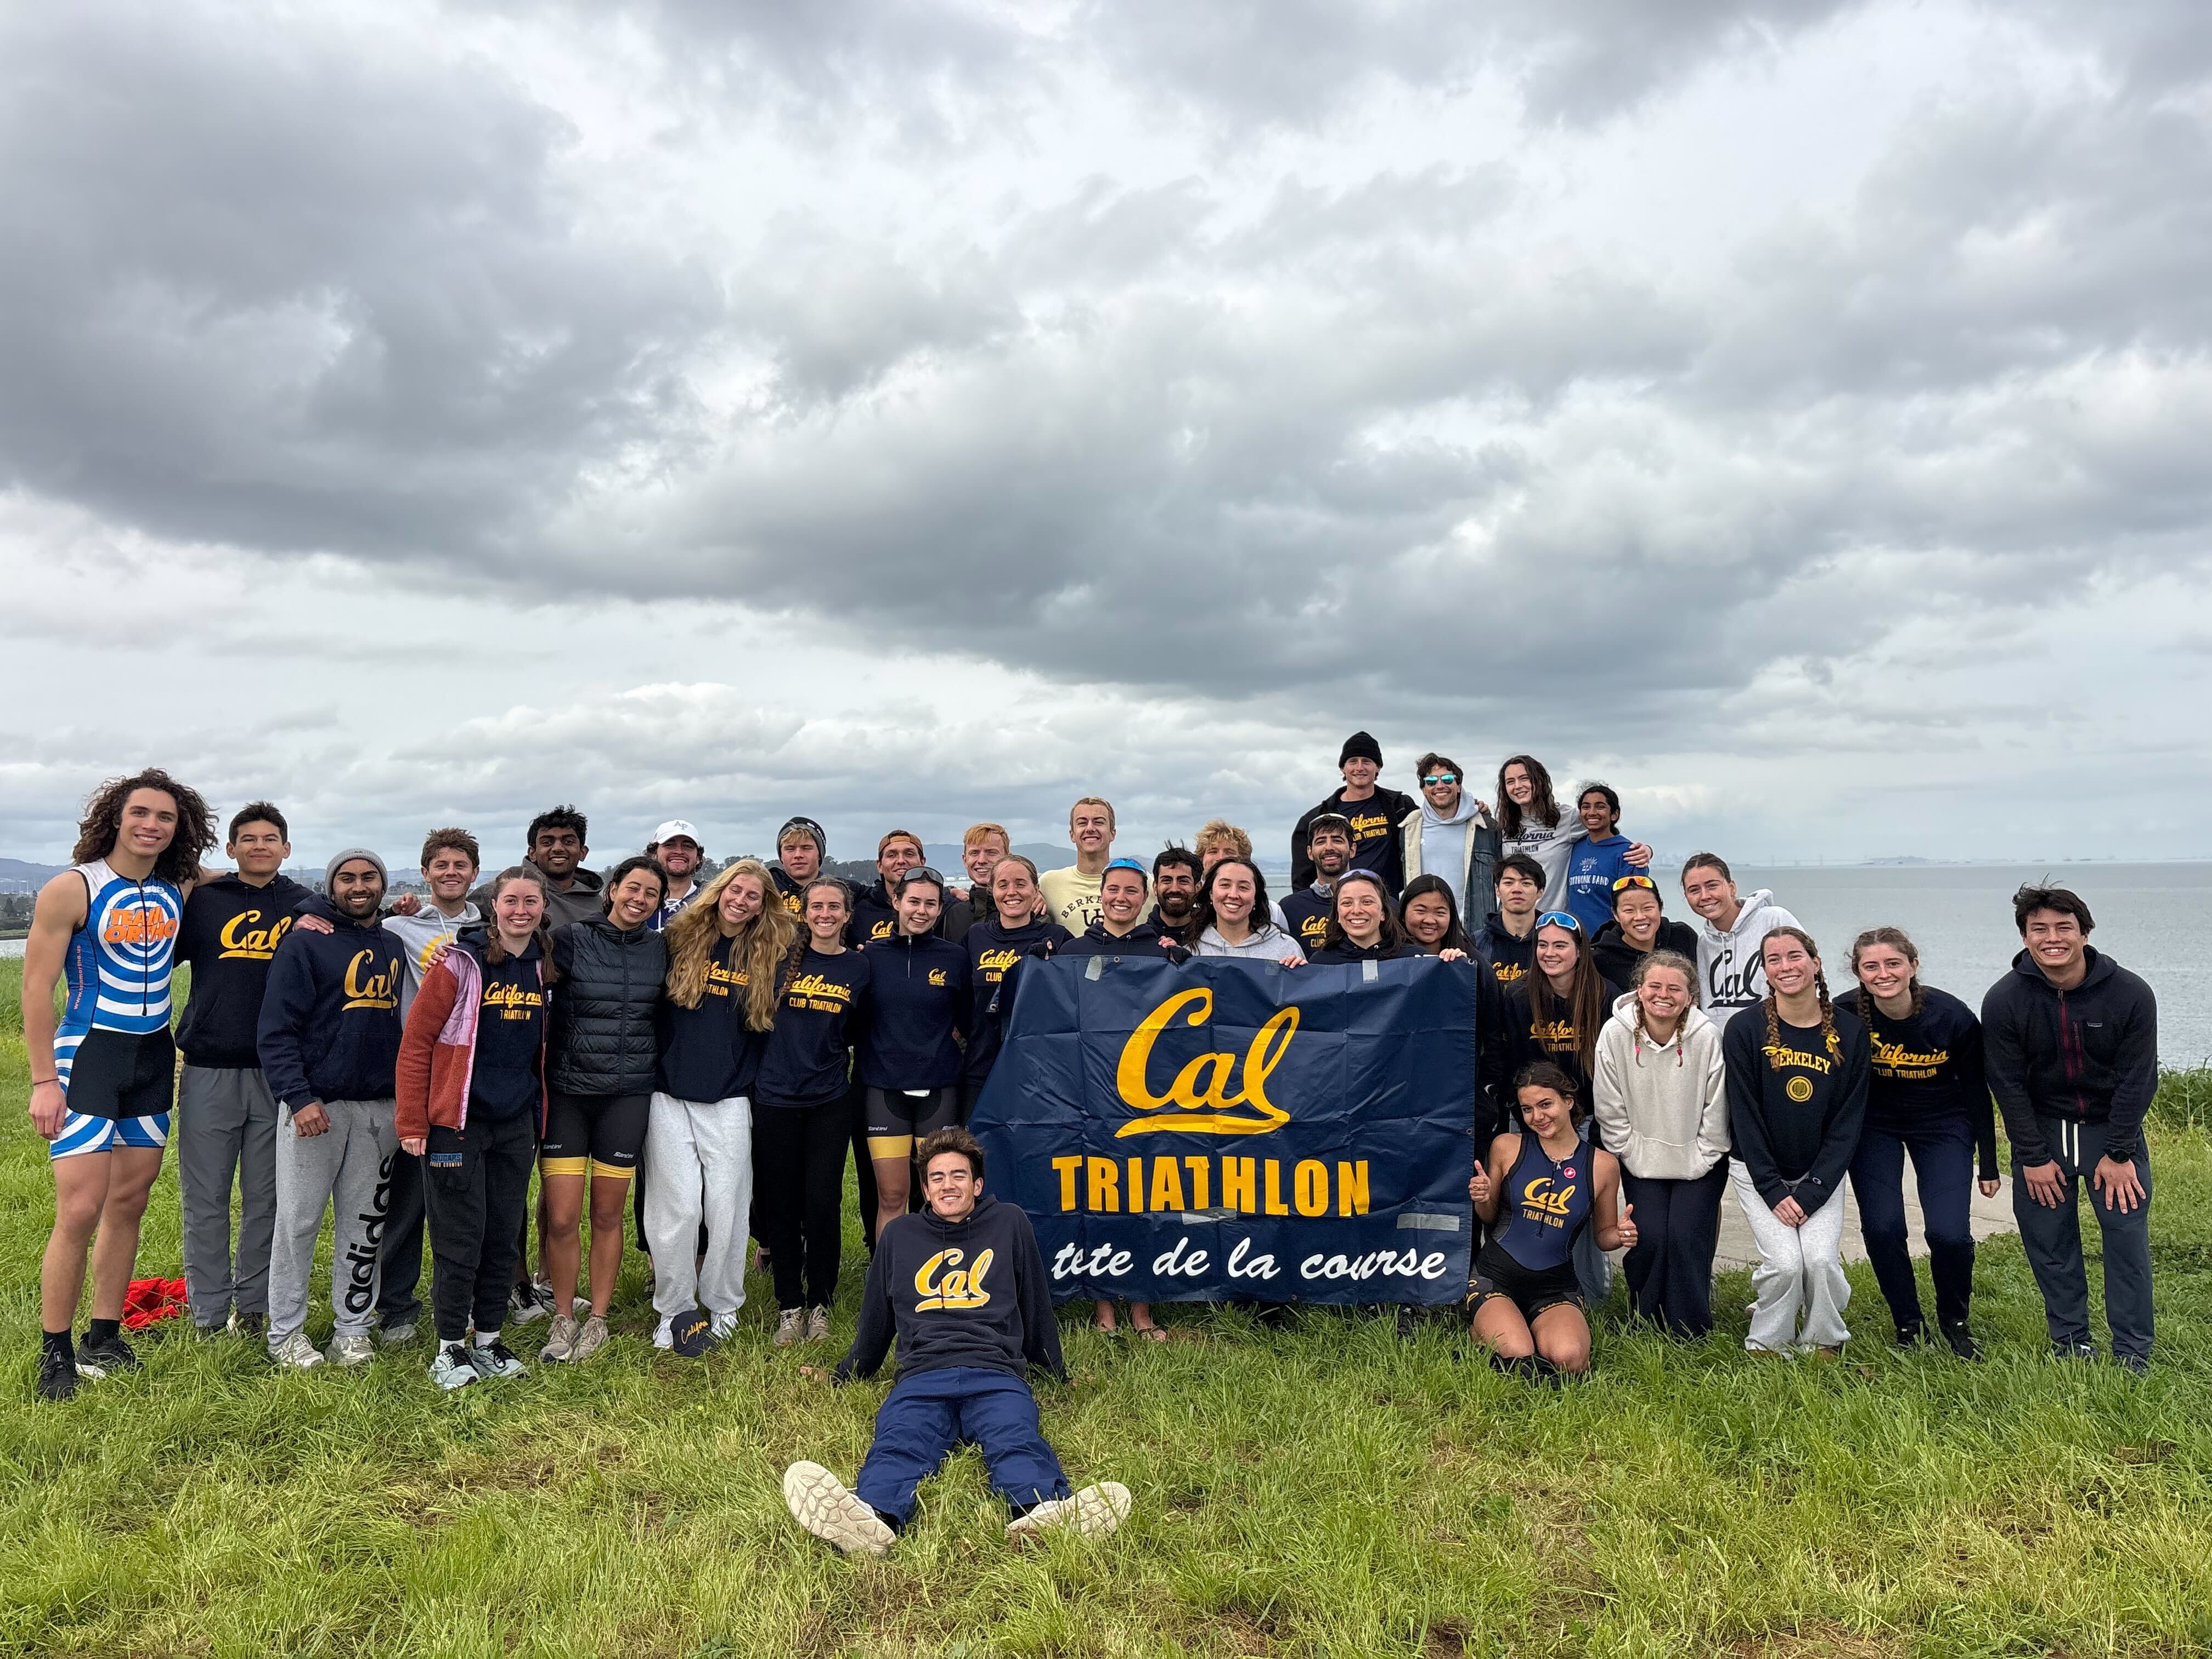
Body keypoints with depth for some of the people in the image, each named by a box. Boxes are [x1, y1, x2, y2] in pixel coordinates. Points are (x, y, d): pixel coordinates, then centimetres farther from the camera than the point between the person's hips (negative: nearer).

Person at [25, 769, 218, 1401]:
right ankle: (55, 1353, 6)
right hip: (89, 1053, -5)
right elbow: (37, 987, -10)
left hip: (154, 1057, 5)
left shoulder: (180, 890, 3)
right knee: (80, 1210, -10)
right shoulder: (73, 888, -11)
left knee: (129, 1202, 10)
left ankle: (104, 1340, 22)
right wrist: (43, 1081, -13)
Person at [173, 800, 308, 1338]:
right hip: (209, 1069, 0)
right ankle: (208, 1313, 17)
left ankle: (253, 1307, 20)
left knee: (266, 1198, 7)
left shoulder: (305, 905, 7)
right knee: (205, 1199, 5)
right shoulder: (203, 899, 6)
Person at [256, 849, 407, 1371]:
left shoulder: (394, 947, 13)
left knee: (365, 1224, 9)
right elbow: (275, 1029, -9)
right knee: (298, 1222, 2)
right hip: (315, 1104, -5)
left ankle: (353, 1329, 18)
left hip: (381, 1108, 5)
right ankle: (286, 1332, 15)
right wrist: (299, 1097, -18)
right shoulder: (305, 943, -4)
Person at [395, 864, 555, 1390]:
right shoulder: (462, 962, -10)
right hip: (458, 1120, -5)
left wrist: (539, 1115, 12)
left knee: (505, 1235, 11)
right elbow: (416, 1041, -10)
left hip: (517, 1124, 5)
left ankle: (488, 1340, 25)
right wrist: (412, 1122, -12)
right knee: (461, 1238, 1)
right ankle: (449, 1347, 16)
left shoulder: (543, 967, 6)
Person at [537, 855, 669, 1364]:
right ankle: (563, 1319, 18)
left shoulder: (661, 949, 5)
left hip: (628, 1093, 2)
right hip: (567, 1089, -1)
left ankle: (597, 1319, 24)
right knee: (562, 1218, -2)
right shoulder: (572, 938, -3)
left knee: (607, 1214, 9)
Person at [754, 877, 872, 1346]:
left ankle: (820, 1304, 17)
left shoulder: (859, 966, 4)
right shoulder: (783, 958, 1)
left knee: (823, 1203, 0)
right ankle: (789, 1305, 19)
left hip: (830, 1101, 0)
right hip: (776, 1097, 0)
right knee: (781, 1205, 5)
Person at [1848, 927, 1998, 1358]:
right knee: (1881, 1228, -10)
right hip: (1874, 1125, 0)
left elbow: (1977, 1092, -6)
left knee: (1949, 1233, -11)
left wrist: (1989, 1165, 0)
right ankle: (1908, 1326, 14)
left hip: (1942, 1125, 0)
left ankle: (1954, 1319, 19)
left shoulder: (1953, 1017, -21)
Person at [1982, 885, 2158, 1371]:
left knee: (2127, 1233, 0)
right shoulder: (2003, 1000, -15)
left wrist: (2119, 1154, -10)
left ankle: (2133, 1355, 11)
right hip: (2041, 1129, 0)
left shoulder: (2130, 994, -15)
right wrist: (2033, 1157, -9)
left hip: (2112, 1127, 0)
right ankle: (2071, 1342, 17)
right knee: (2047, 1236, 2)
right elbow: (2007, 1084, -9)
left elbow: (2137, 1080, -9)